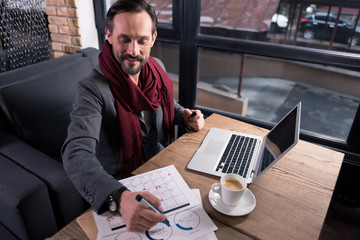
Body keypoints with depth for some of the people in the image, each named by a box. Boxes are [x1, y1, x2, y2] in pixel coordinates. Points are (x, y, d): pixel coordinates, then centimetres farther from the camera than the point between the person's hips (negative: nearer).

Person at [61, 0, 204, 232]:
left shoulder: (157, 70, -4)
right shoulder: (93, 89, -24)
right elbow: (76, 153, -36)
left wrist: (184, 115, -4)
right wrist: (119, 198, -52)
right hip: (123, 184, -6)